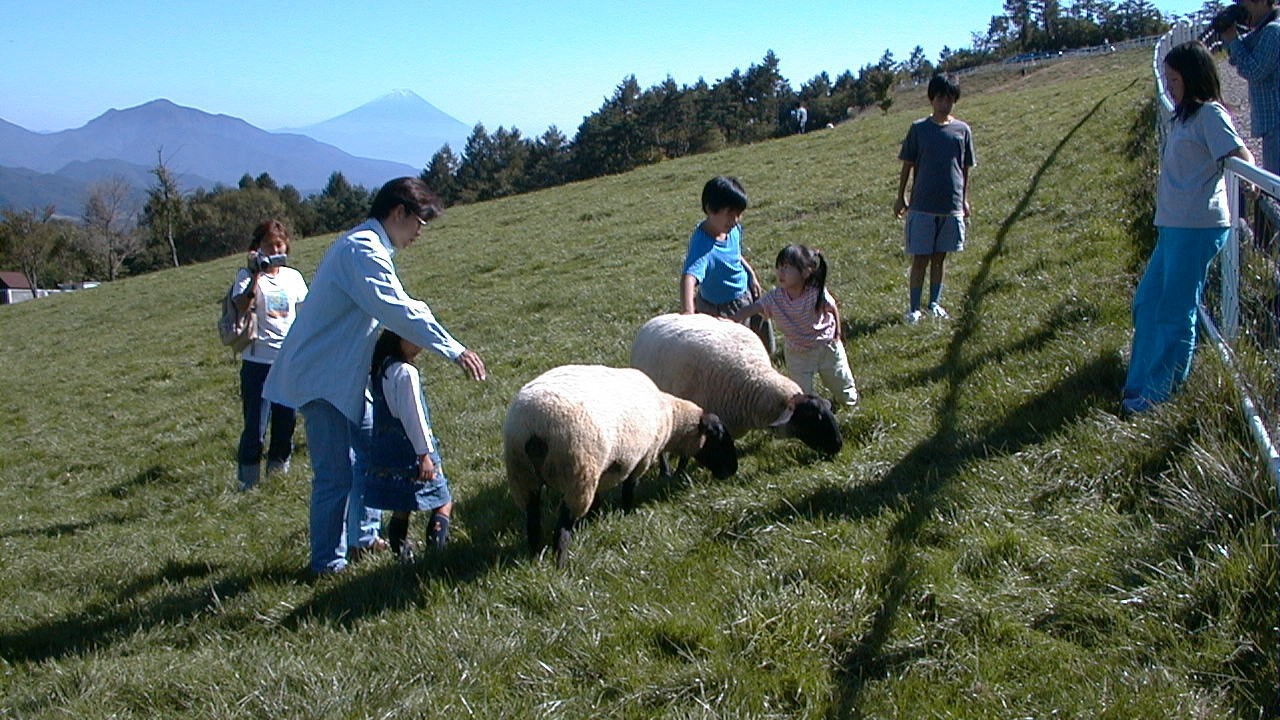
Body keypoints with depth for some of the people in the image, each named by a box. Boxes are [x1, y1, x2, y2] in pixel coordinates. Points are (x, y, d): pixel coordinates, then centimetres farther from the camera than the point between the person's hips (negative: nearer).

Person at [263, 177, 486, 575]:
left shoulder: (365, 246, 16)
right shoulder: (363, 248, -18)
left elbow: (393, 305, 19)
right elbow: (397, 310, -28)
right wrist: (454, 350, -28)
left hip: (346, 376, 11)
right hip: (322, 378, -11)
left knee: (370, 450, 18)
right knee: (336, 474, -6)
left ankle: (364, 536, 29)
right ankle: (328, 562, 4)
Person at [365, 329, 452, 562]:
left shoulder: (379, 369, 10)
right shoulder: (405, 373, -17)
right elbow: (412, 416, -19)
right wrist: (425, 454, -17)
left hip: (385, 453, 8)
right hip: (410, 451, -8)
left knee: (401, 508, 15)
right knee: (443, 503, 2)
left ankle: (401, 550, 12)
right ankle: (436, 549, -10)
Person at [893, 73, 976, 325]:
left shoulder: (962, 130, 4)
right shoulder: (918, 129, -2)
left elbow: (965, 168, 10)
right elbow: (907, 165, 4)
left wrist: (965, 200, 9)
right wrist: (900, 198, 5)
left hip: (952, 207, 2)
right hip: (922, 207, -2)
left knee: (939, 258, 13)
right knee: (920, 259, 1)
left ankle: (934, 303, 25)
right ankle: (914, 308, 8)